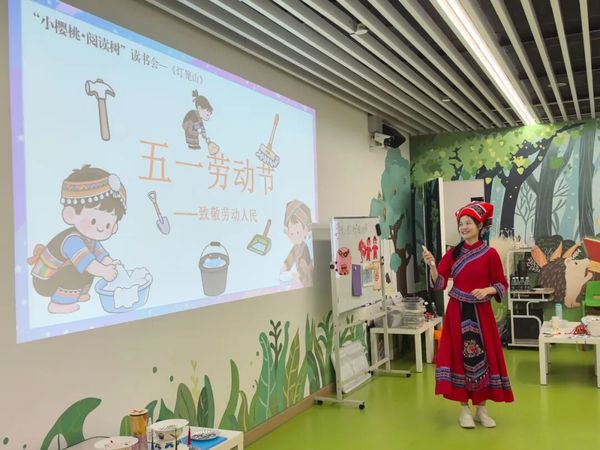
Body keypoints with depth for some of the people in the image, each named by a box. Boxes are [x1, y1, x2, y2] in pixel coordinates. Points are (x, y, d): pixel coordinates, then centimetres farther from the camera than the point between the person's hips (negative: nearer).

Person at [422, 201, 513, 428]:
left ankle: (481, 409, 18)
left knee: (483, 356, 4)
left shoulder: (490, 254, -3)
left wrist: (487, 290, -18)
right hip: (457, 312, 1)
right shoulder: (452, 253, 3)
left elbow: (501, 284, 1)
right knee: (460, 357, 4)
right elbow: (439, 283, -4)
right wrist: (432, 265, -20)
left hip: (481, 313, -1)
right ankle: (464, 409, 15)